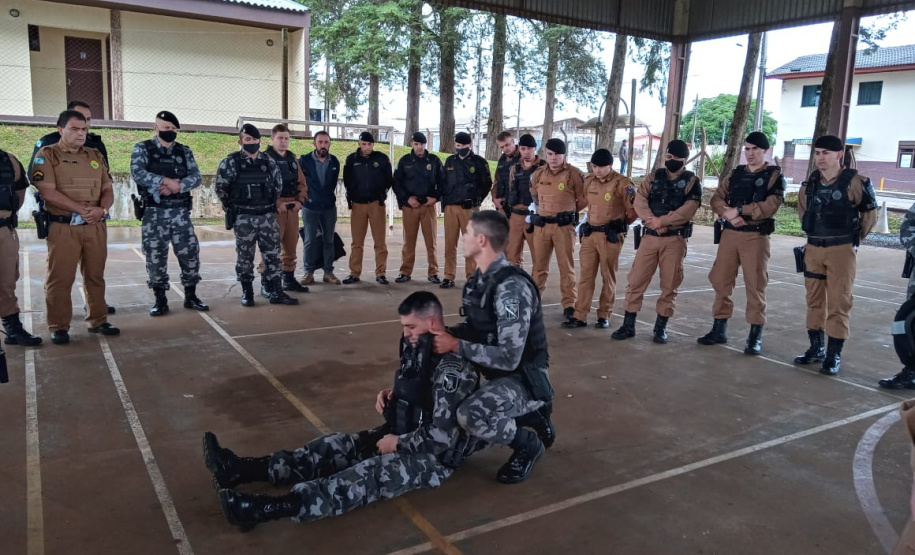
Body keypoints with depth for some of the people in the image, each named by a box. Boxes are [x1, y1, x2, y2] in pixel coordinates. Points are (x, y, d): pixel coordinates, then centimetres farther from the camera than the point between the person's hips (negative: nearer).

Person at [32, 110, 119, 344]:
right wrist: (82, 210, -15)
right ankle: (59, 327, 8)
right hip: (63, 227, -4)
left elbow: (108, 190, 11)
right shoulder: (47, 155, -1)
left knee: (95, 276, 10)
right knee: (60, 279, 0)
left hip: (96, 227, 4)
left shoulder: (95, 156, 14)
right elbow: (49, 192, -11)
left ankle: (98, 321, 20)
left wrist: (102, 209, -10)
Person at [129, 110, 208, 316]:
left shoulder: (184, 152, 10)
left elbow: (196, 177, -1)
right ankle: (160, 300, 14)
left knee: (190, 253, 2)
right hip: (154, 213, -2)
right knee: (155, 257, 2)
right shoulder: (142, 149, 2)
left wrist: (176, 186, -17)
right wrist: (166, 181, -20)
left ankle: (190, 297, 16)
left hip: (180, 212, 2)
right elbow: (137, 173, -15)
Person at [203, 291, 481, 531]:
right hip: (405, 434, 9)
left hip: (436, 455, -9)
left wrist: (398, 443, -15)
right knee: (338, 445, -7)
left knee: (371, 473, -29)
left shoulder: (452, 370, -26)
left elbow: (443, 436, -28)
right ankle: (242, 470, -17)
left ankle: (266, 508, -44)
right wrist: (391, 394, -1)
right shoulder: (419, 347, 2)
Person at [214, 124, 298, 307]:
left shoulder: (269, 162, 5)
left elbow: (278, 185, 15)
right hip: (243, 218, -3)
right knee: (245, 256, 4)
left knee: (272, 254, 3)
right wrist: (234, 208, 6)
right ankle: (247, 292, 13)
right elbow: (221, 188, 0)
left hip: (267, 216, 3)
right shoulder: (230, 162, -6)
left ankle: (274, 291, 9)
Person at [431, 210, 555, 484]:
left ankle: (528, 444, -2)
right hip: (497, 372, 9)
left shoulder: (512, 288, -28)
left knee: (470, 415, -33)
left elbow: (508, 358, -31)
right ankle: (530, 416, 19)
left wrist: (455, 346, -26)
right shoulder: (480, 278, 0)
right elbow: (475, 328, 12)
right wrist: (444, 333, -7)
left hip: (524, 378, -9)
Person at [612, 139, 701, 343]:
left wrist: (661, 221, -18)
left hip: (675, 239, -2)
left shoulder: (692, 181, 1)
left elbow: (687, 210, -13)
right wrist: (652, 220, -17)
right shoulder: (655, 176, 10)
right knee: (636, 281, 1)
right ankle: (628, 325, 10)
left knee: (669, 285, 4)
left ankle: (661, 327, 17)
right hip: (650, 237, 3)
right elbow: (639, 200, -3)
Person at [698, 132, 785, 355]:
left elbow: (771, 206, -14)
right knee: (720, 280, 5)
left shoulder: (774, 176, 0)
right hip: (729, 234, 5)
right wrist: (728, 215, -14)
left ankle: (755, 335, 8)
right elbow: (717, 198, 5)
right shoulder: (735, 174, 14)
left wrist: (739, 210, -16)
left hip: (756, 236, -4)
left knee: (755, 285, -1)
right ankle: (719, 329, 17)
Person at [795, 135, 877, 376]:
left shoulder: (855, 182, -10)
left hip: (841, 250, -5)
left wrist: (854, 238, 11)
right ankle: (816, 348, 23)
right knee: (814, 300, 11)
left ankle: (834, 355, 5)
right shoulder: (809, 184, 5)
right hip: (813, 248, 5)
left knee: (838, 303, -3)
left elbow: (869, 213, 3)